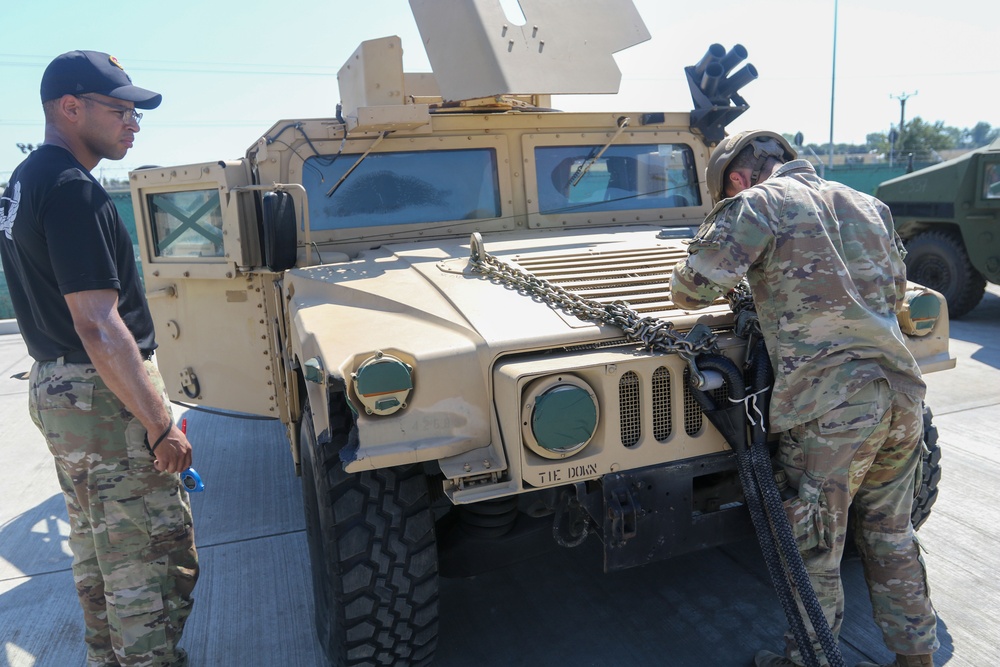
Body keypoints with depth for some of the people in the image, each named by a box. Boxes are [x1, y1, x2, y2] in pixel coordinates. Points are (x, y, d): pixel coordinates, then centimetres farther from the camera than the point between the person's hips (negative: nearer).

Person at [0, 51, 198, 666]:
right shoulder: (72, 190, -20)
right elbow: (97, 326, -26)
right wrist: (160, 424, -22)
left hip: (54, 386, 11)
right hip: (105, 400, -11)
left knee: (97, 546, 23)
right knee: (155, 560, -1)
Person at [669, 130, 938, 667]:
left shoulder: (758, 205, -3)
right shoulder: (868, 206, 18)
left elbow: (691, 288, -10)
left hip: (829, 406, -7)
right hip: (902, 395, 8)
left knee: (813, 554, 11)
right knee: (891, 538, 24)